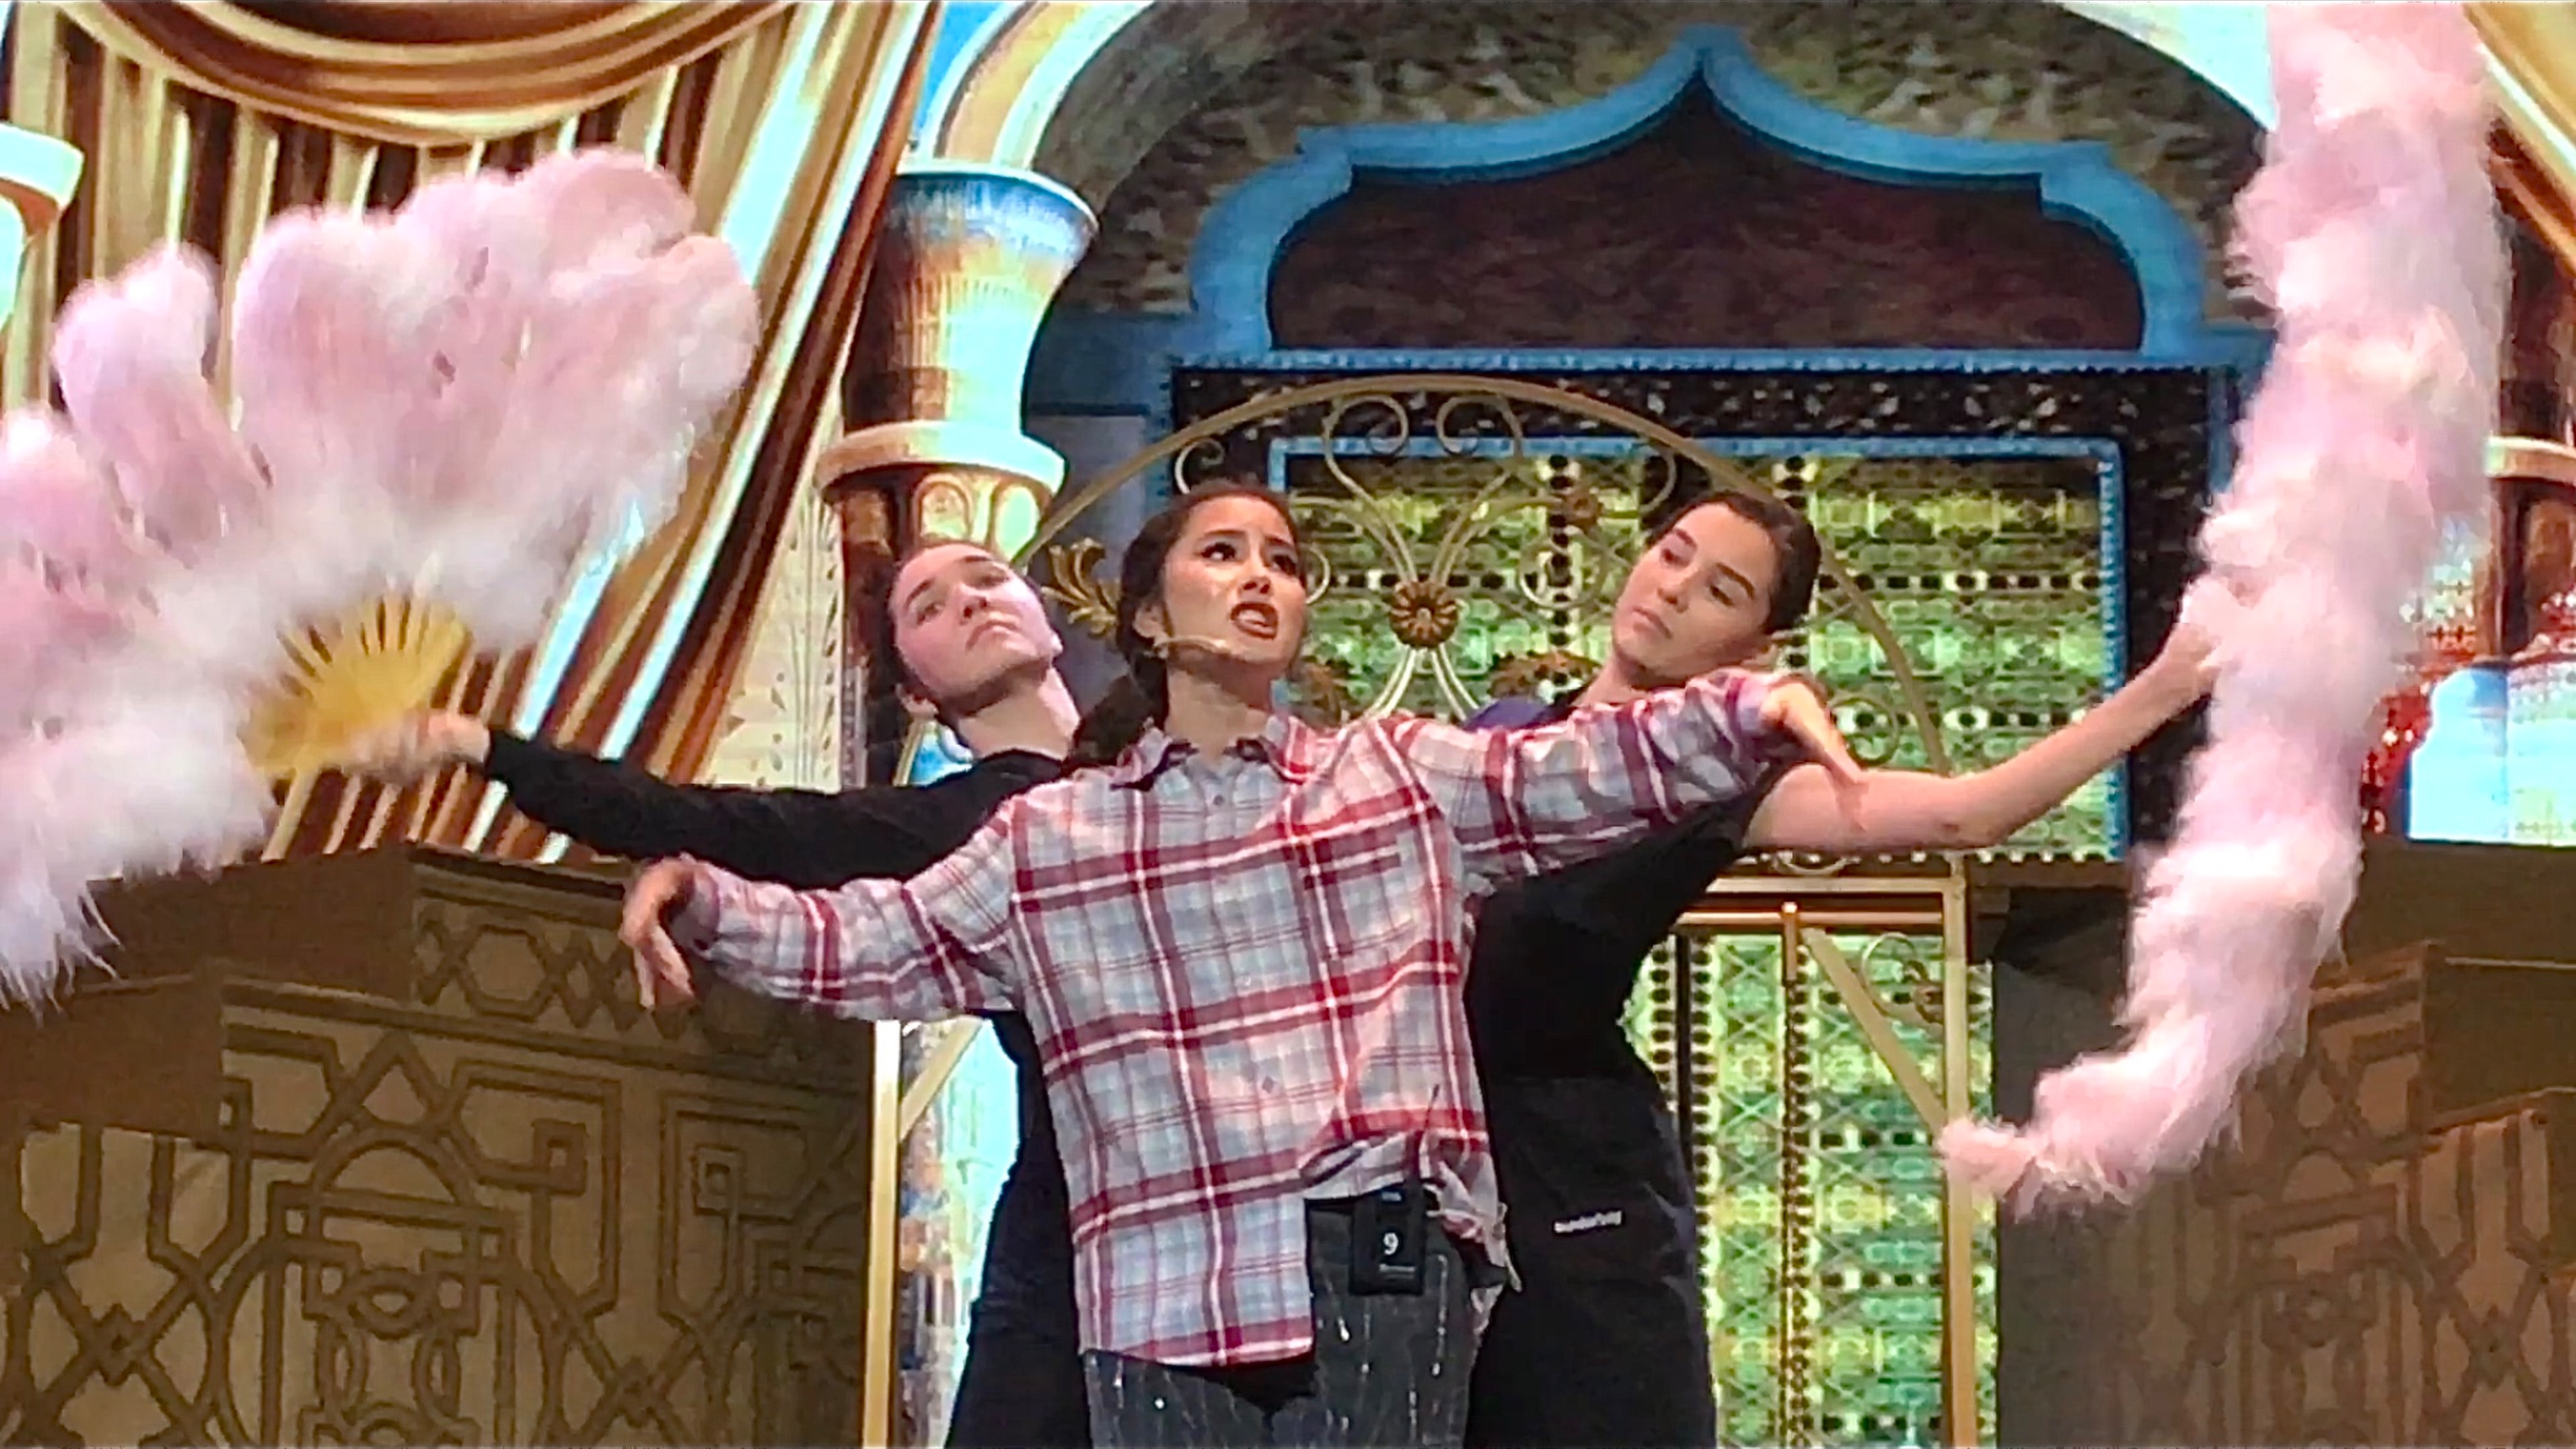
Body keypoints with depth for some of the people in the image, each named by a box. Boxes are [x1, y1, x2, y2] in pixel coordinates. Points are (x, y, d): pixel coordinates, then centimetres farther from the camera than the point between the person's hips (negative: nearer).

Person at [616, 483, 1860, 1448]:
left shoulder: (1403, 773, 14)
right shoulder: (1046, 838, 15)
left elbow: (1584, 772, 4)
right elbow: (861, 948, 18)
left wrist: (1744, 713, -13)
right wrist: (699, 902, 2)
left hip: (1383, 1263, -1)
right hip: (1165, 1286, 1)